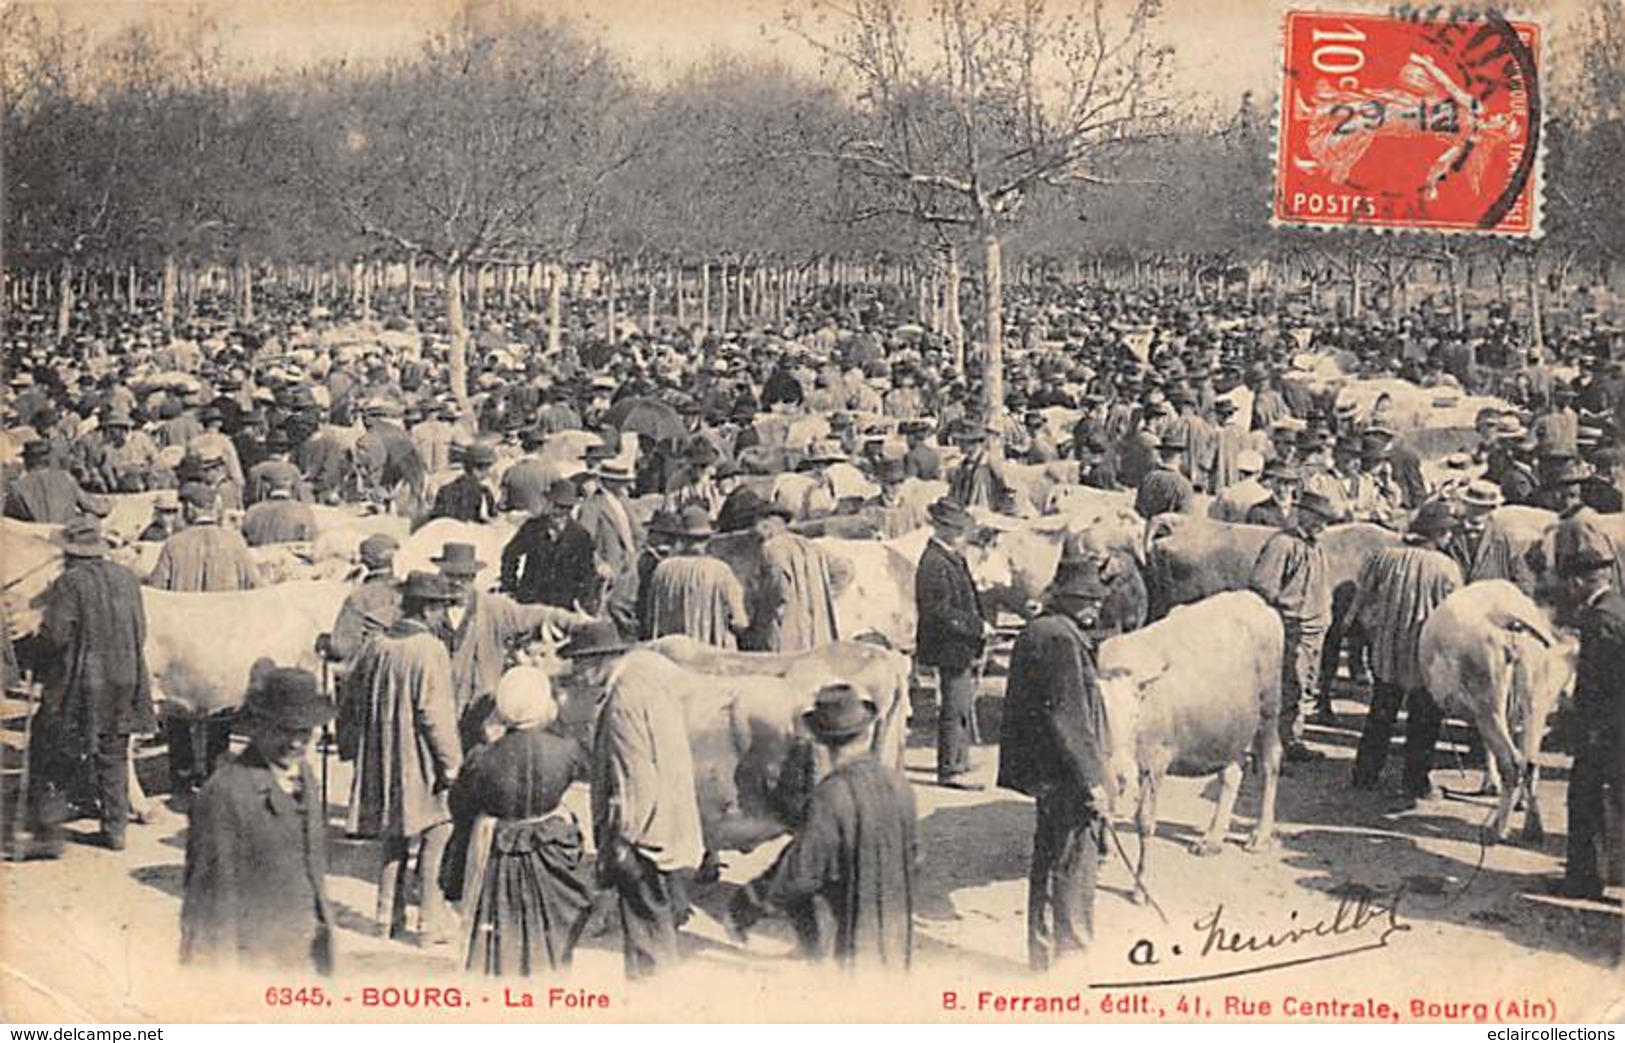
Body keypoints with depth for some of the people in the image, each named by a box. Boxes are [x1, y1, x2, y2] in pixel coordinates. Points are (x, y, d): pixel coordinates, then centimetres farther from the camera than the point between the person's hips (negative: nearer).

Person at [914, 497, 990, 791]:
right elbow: (941, 614, -24)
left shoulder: (952, 559, 11)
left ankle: (957, 763, 32)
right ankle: (951, 770, 4)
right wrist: (977, 627, -20)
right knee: (956, 709, -4)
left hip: (962, 649, 11)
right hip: (951, 649, -11)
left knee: (963, 707, 20)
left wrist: (980, 624, 11)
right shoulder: (934, 564, -21)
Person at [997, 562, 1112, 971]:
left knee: (1049, 865, 19)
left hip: (1043, 773, 10)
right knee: (1075, 868, -1)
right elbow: (1069, 717, -22)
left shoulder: (1035, 632, 13)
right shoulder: (1061, 639, -19)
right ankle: (1071, 956, 7)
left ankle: (1044, 953, 29)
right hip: (1067, 775, -10)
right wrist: (1091, 781, -19)